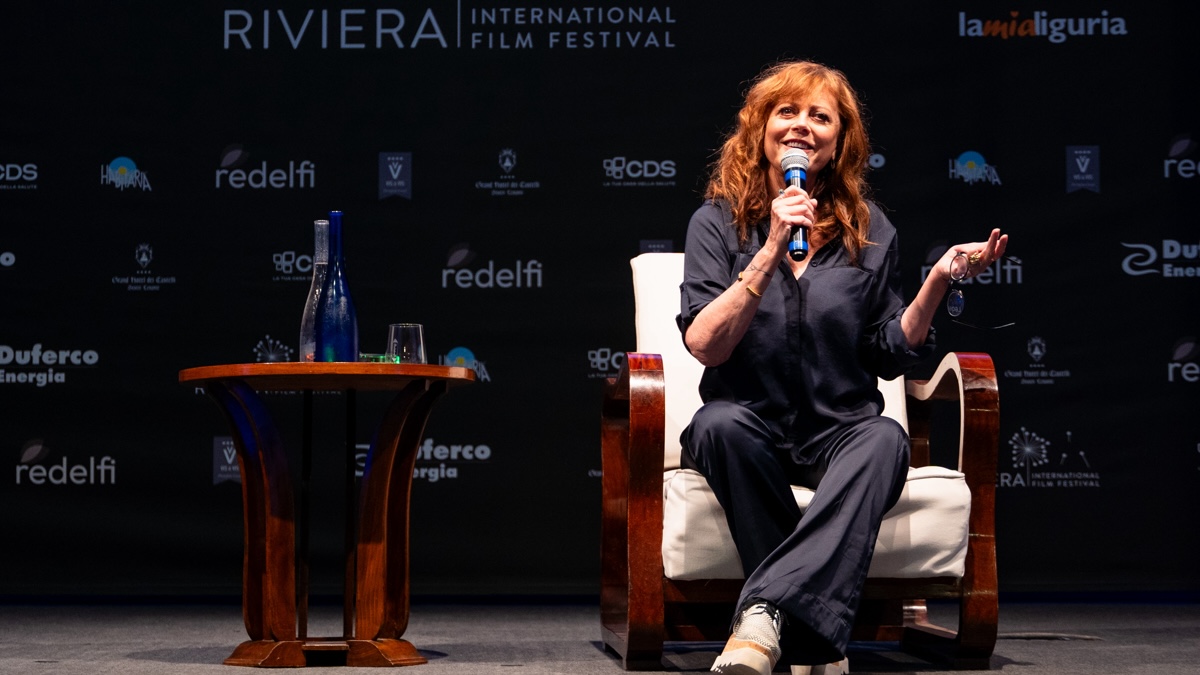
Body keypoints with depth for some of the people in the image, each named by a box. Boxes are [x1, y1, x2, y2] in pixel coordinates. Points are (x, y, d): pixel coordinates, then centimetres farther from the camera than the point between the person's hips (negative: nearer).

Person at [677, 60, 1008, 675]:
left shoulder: (869, 231, 8)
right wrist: (771, 252, -18)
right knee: (722, 423, -36)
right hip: (750, 425, -1)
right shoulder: (718, 221, 2)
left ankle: (766, 610, -45)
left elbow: (890, 358, 8)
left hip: (838, 432, 1)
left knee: (885, 440, -33)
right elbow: (706, 345, -11)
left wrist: (940, 279, -5)